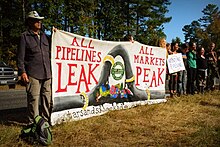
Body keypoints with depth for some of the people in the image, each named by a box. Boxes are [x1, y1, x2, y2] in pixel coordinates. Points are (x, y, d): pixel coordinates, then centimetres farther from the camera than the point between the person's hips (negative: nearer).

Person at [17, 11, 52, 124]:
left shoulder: (44, 36, 19)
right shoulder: (25, 36, 3)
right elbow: (20, 56, -2)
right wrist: (22, 72, -8)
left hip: (47, 74, 6)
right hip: (33, 74, -5)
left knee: (47, 99, 7)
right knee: (33, 99, -4)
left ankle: (45, 121, 18)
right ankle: (33, 123, 5)